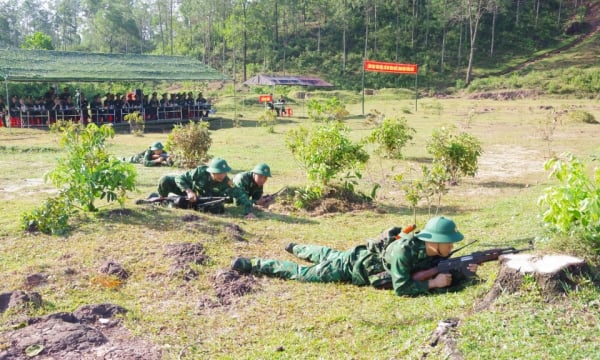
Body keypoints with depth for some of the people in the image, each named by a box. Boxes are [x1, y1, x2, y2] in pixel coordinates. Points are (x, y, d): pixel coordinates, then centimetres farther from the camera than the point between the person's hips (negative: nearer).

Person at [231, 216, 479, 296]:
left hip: (366, 258, 7)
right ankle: (250, 265, 14)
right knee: (303, 273, 3)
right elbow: (401, 288, -40)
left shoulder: (434, 252, -13)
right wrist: (433, 283, -36)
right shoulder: (404, 250, -39)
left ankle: (294, 247, 59)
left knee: (326, 255, 32)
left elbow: (447, 274, -1)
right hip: (352, 266, -7)